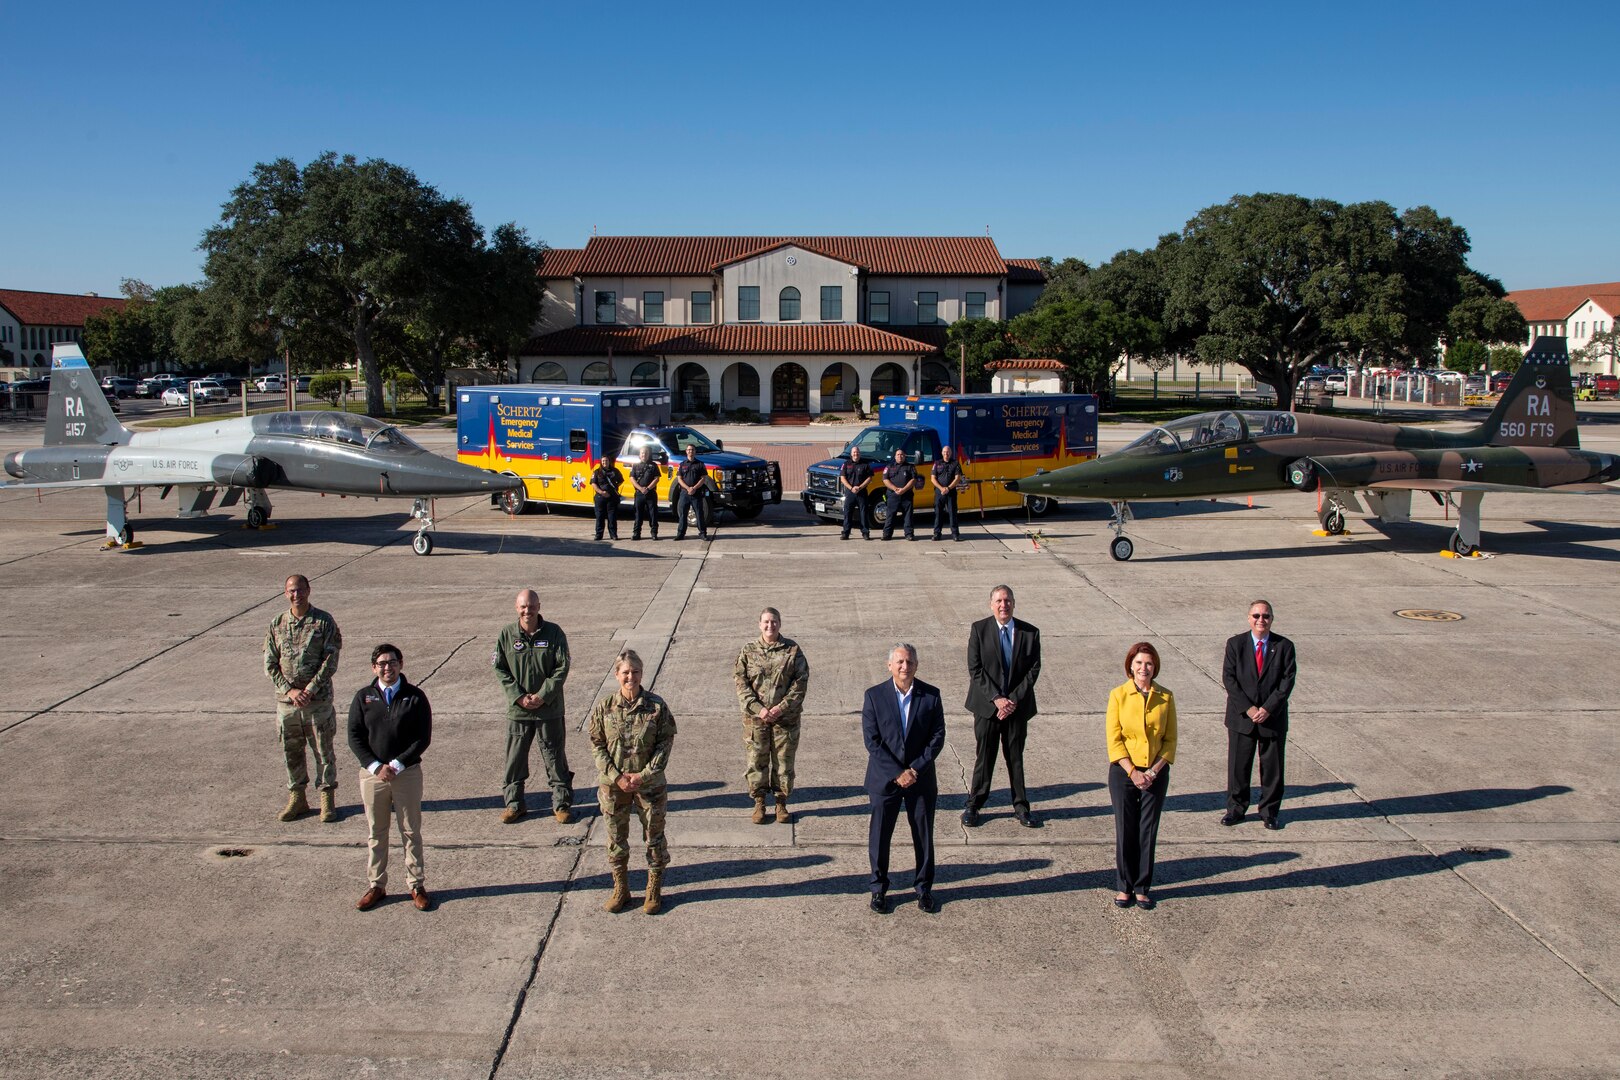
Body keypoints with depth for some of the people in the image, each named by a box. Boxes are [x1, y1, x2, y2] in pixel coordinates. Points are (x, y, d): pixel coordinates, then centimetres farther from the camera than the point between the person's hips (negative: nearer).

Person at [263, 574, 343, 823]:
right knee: (291, 751, 11)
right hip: (286, 700, 3)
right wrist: (290, 690, -10)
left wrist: (309, 690, -16)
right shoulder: (276, 624, 4)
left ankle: (327, 801, 16)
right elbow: (270, 665, 3)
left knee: (323, 751, 4)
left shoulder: (324, 622, -5)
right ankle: (297, 798, 26)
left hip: (318, 699, -3)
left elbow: (330, 662, -9)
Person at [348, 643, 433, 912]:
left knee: (411, 831, 6)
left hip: (407, 773, -2)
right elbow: (354, 737, 0)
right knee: (376, 832, 10)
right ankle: (376, 885, 21)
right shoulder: (363, 697, 1)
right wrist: (376, 767, -11)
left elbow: (423, 738, -7)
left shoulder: (415, 697, -4)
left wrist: (397, 765, -15)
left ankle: (416, 885, 15)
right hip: (372, 773, 2)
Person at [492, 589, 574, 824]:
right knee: (514, 759, 10)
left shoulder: (554, 633, -6)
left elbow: (562, 668, -6)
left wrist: (542, 696, -14)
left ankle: (561, 804, 18)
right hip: (517, 708, 2)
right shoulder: (507, 634, -2)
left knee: (555, 757, 6)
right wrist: (519, 696, -10)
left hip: (549, 709, -2)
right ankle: (514, 803, 25)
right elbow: (499, 668, 0)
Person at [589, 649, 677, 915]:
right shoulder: (604, 707, -7)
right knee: (616, 838, 12)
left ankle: (654, 890, 27)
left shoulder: (656, 706, -10)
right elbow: (597, 744, -2)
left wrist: (644, 775, -14)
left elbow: (665, 743, -7)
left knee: (654, 836, 10)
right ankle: (620, 889, 30)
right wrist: (616, 776, -12)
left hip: (649, 783, -1)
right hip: (613, 784, 1)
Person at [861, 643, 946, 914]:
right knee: (879, 836, 6)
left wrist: (915, 769, -13)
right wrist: (897, 773, -15)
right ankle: (879, 889, 24)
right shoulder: (874, 696, -7)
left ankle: (924, 888, 26)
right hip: (885, 779, -1)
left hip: (921, 778, 1)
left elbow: (937, 737, -4)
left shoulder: (931, 695, -3)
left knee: (924, 836, 9)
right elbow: (872, 741, -9)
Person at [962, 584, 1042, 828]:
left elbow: (1033, 669, -1)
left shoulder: (1030, 633, 0)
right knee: (984, 756, 5)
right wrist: (996, 698, -15)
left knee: (1016, 757, 9)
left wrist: (1014, 699, -12)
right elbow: (975, 668, -7)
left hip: (1018, 705, 1)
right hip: (987, 705, -1)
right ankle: (974, 805, 18)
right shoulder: (979, 629, -3)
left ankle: (1021, 806, 21)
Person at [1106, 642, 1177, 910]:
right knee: (1125, 831, 5)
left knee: (1148, 832, 7)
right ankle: (1124, 886, 18)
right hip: (1123, 772, -1)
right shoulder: (1118, 695, -5)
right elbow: (1114, 739, -7)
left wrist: (1153, 771, -10)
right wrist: (1132, 772, -14)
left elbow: (1170, 739, 1)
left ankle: (1143, 887, 19)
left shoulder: (1165, 697, -1)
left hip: (1156, 774, 1)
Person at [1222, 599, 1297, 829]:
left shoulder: (1284, 646, -1)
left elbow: (1287, 681, -6)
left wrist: (1268, 708, -16)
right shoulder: (1235, 644, -1)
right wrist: (1248, 708, -15)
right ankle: (1236, 808, 22)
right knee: (1238, 765, 7)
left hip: (1273, 717, 0)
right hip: (1241, 716, 0)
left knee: (1272, 766, 8)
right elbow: (1229, 678, -6)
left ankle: (1269, 811, 22)